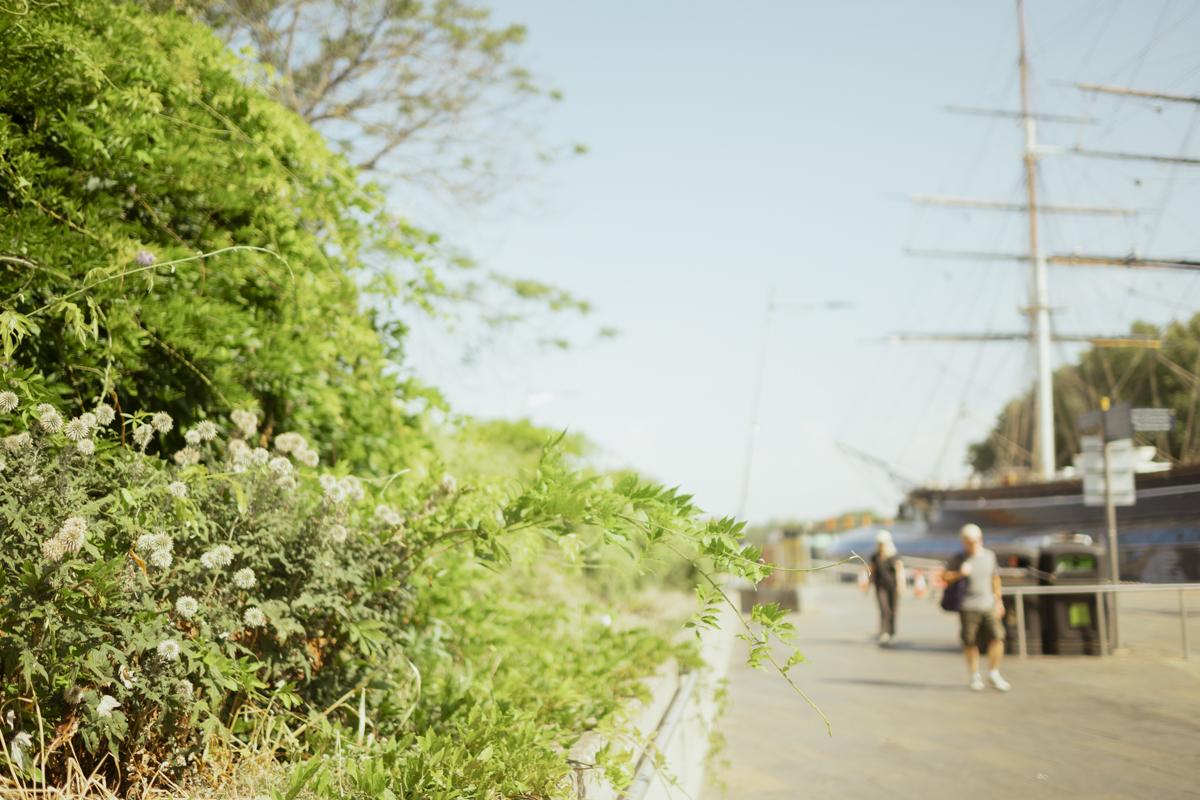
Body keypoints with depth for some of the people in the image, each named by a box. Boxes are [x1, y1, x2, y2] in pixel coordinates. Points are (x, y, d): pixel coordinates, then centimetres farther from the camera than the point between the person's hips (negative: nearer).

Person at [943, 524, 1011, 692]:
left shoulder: (989, 555, 7)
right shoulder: (959, 559, -2)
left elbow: (995, 579, 17)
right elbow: (945, 576, 0)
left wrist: (998, 601, 18)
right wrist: (959, 573, -18)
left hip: (988, 605, 3)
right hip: (968, 607, -3)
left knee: (997, 637, -6)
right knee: (970, 643, 1)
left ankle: (993, 675, 10)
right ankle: (975, 676, 17)